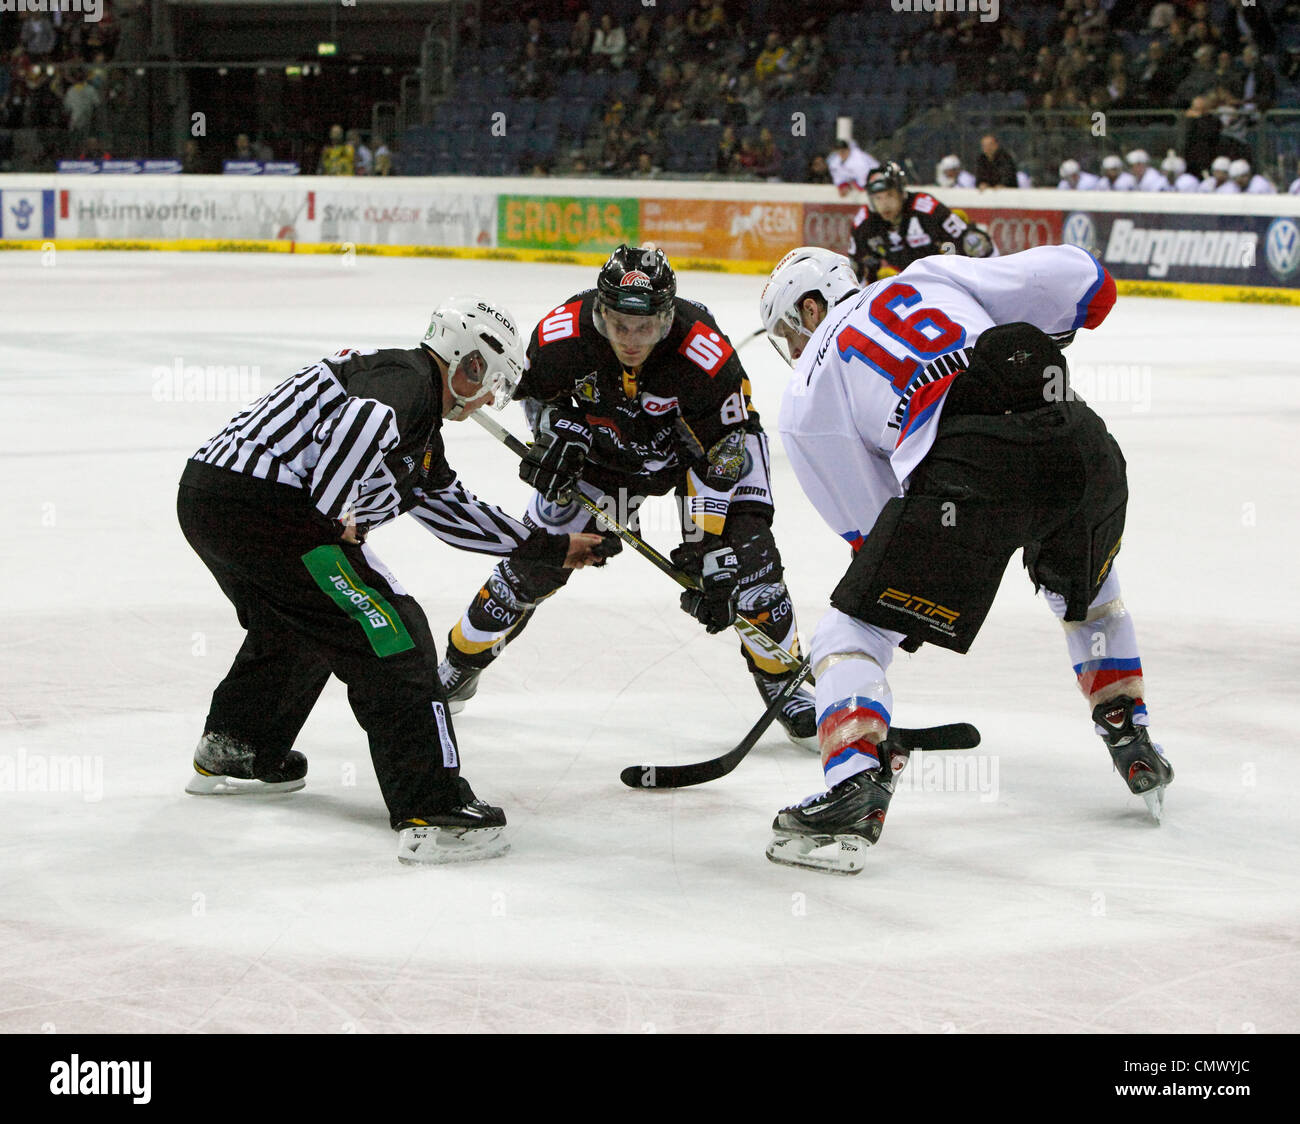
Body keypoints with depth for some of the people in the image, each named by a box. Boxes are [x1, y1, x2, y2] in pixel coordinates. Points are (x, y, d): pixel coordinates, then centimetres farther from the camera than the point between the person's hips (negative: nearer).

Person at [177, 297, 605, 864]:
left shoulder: (417, 414, 25)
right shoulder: (406, 377, -7)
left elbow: (451, 508, 35)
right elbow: (361, 424, -31)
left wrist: (551, 547, 37)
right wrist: (333, 516, -20)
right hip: (264, 502, -11)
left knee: (296, 624, 35)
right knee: (391, 632, -8)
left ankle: (227, 754, 49)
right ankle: (432, 813, -12)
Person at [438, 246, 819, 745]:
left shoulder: (708, 355, -37)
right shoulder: (562, 333, -29)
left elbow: (723, 456, -30)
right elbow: (534, 385, -3)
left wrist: (705, 550, -32)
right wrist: (558, 432, -20)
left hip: (697, 441, -2)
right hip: (603, 444, 2)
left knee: (747, 558, -18)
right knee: (536, 558, -1)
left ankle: (782, 680, 4)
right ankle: (459, 665, 20)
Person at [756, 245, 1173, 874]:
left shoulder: (807, 395, 22)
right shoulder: (933, 278, 29)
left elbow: (871, 530, 21)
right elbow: (1082, 280, 18)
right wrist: (1038, 349, 37)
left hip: (969, 468, -4)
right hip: (1084, 445, 5)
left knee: (853, 631, 8)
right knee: (1088, 594, 36)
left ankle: (855, 789, -12)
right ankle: (1133, 745, 39)